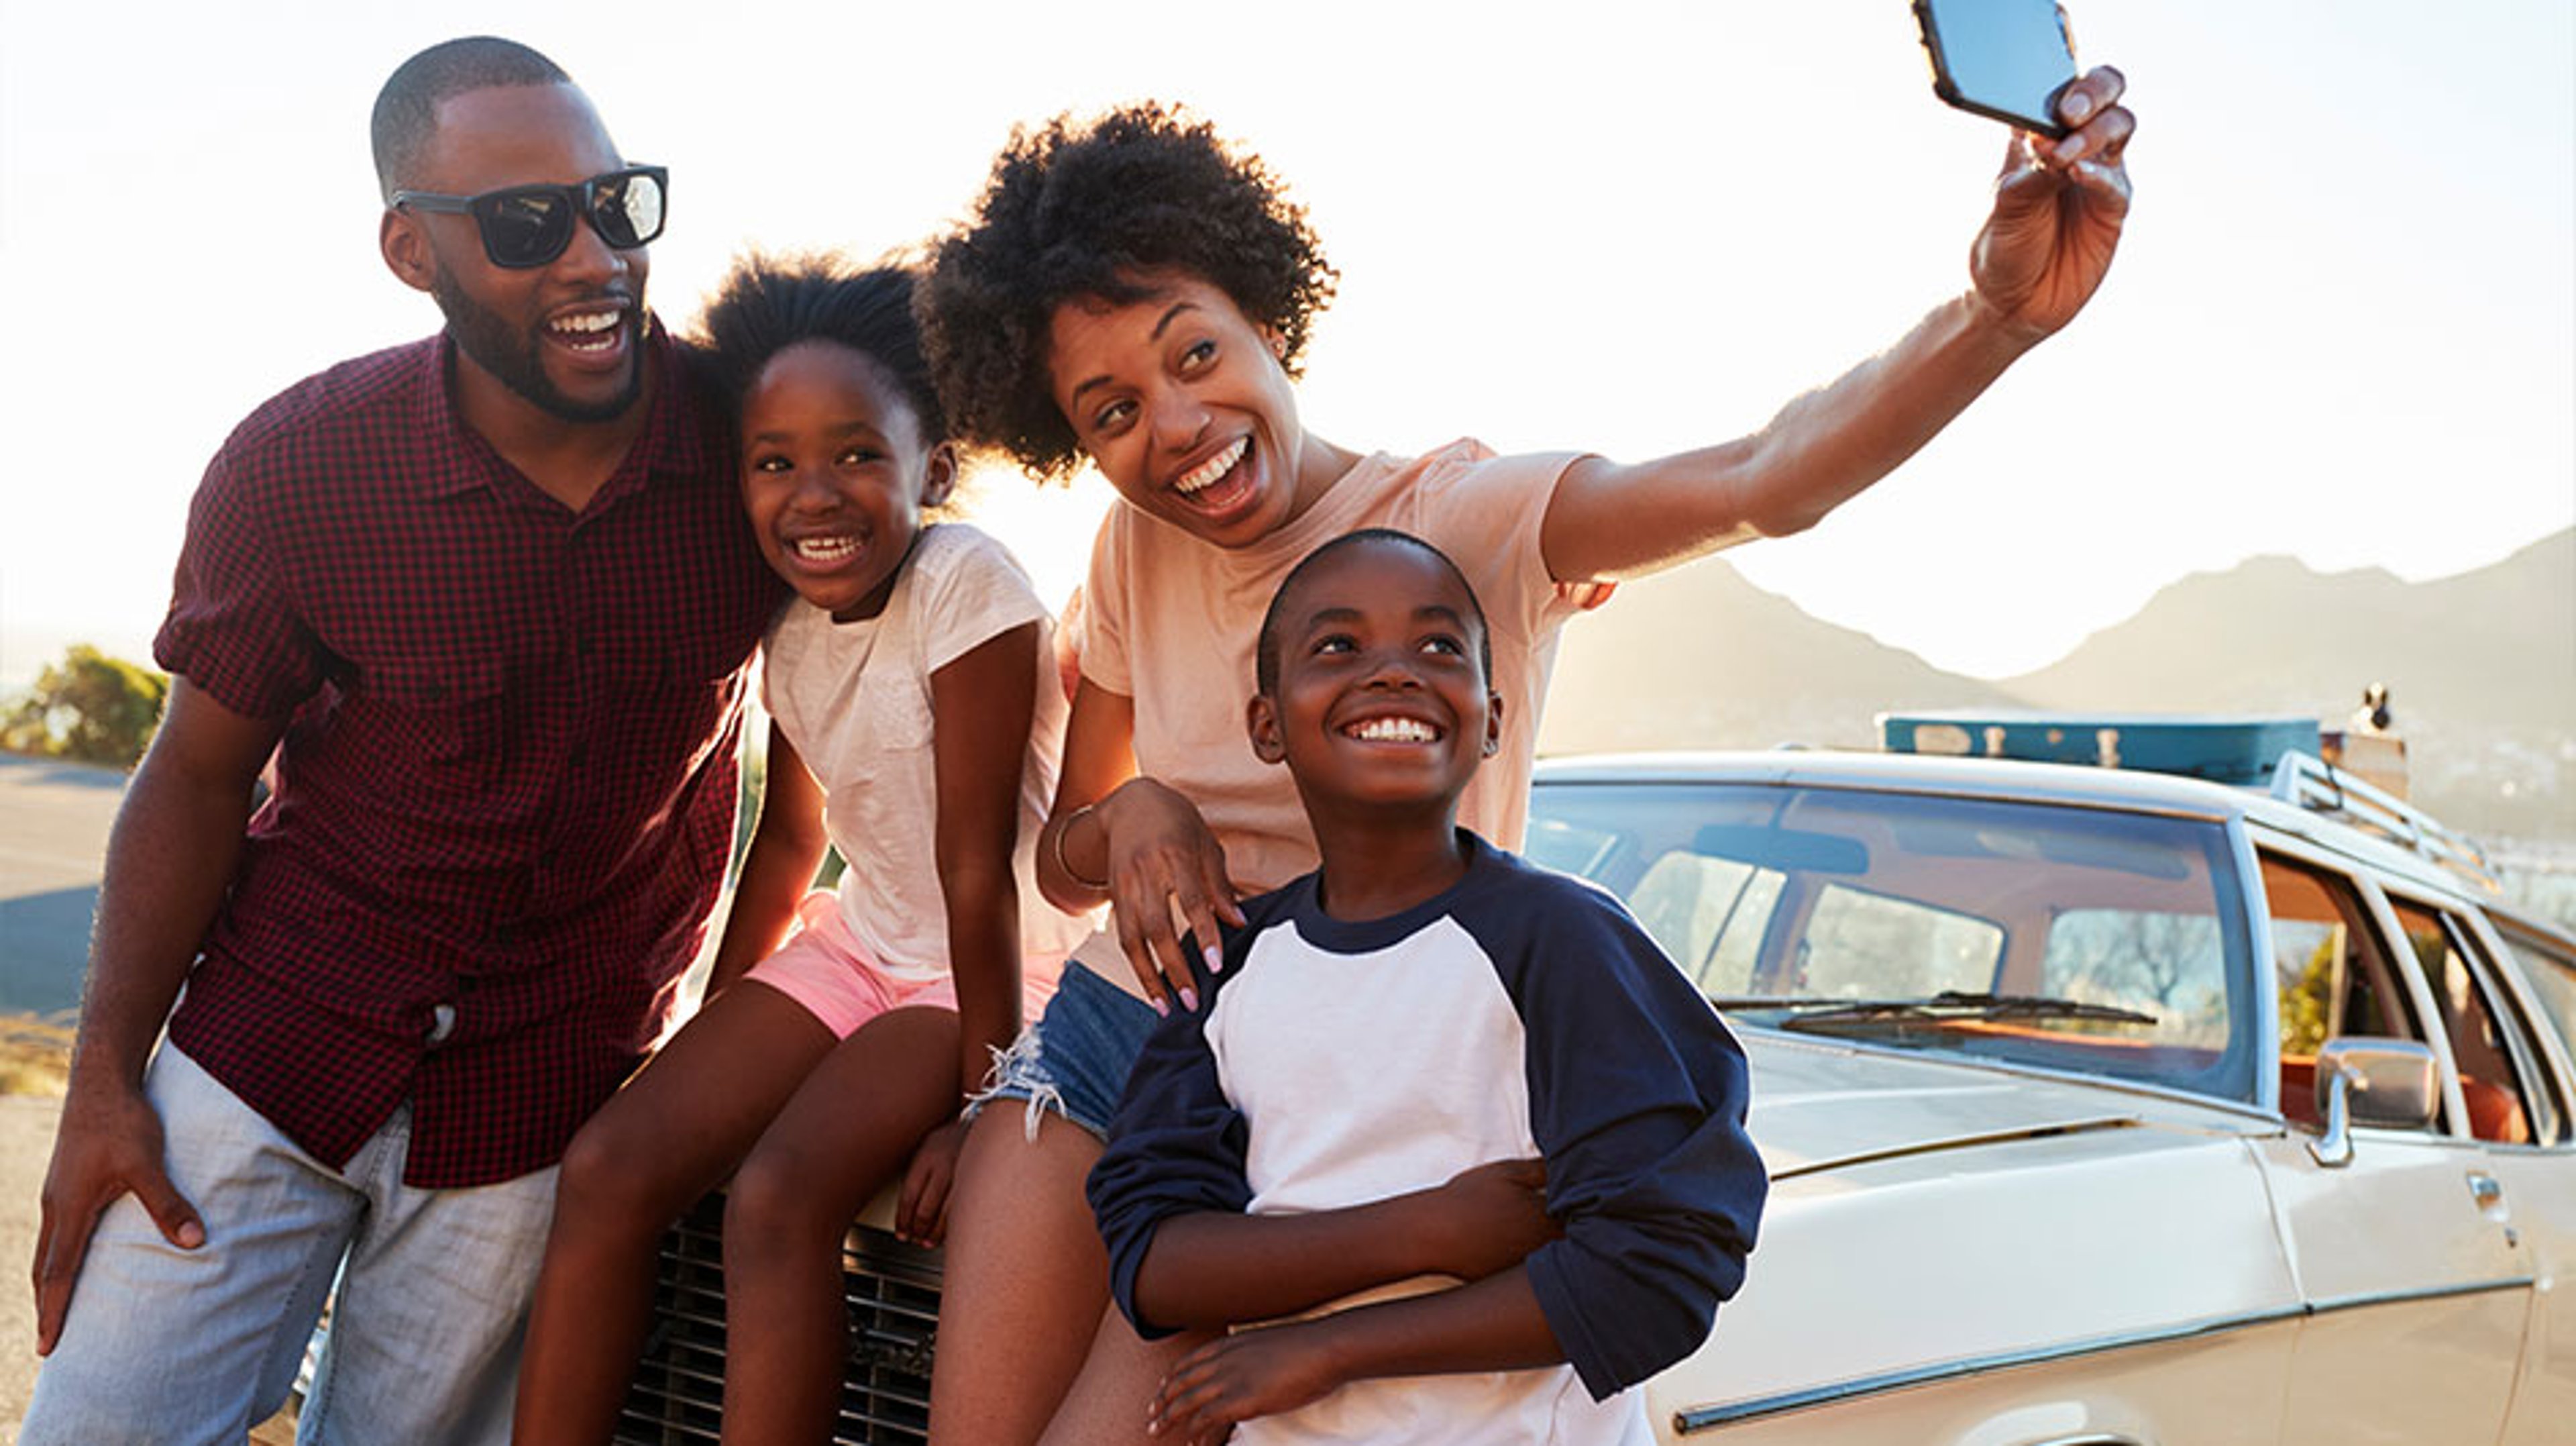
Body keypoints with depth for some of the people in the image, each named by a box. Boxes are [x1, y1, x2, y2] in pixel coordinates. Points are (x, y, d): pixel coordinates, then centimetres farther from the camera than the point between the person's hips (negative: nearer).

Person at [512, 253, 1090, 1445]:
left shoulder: (966, 586, -22)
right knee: (607, 1166, -9)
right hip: (861, 946, 7)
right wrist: (711, 1025, 12)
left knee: (780, 1195, -27)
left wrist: (982, 1101, -19)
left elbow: (975, 862, -22)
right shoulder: (784, 622, 0)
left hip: (1003, 971, -7)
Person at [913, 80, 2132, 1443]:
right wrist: (1126, 815, -14)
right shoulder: (1134, 554, 3)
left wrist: (2000, 310, -50)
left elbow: (1768, 478, -32)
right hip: (1111, 1027, 5)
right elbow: (1061, 863, 12)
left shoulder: (1467, 519, -13)